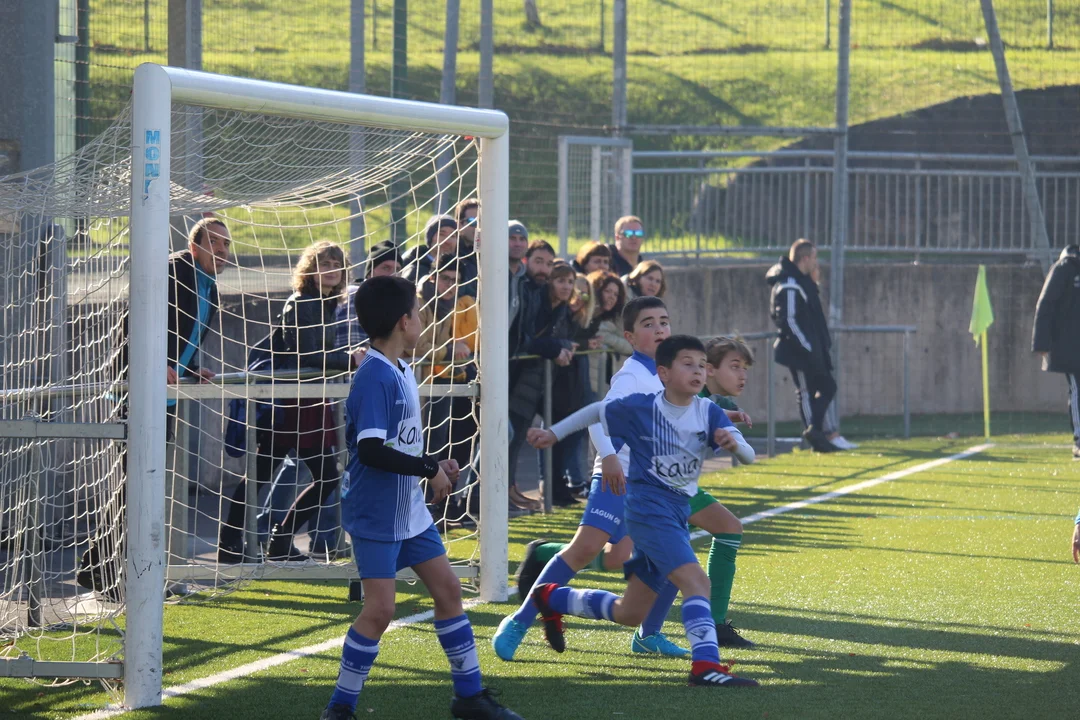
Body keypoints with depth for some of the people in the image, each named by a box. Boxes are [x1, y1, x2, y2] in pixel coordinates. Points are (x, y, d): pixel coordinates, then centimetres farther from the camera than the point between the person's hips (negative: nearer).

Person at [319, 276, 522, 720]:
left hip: (407, 508, 10)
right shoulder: (375, 376, -22)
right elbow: (370, 450, -29)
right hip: (375, 513, -10)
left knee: (447, 588, 13)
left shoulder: (400, 371, 9)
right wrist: (429, 469, -21)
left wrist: (435, 468, 8)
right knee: (380, 609, -11)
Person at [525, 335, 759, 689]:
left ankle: (551, 597, 38)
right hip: (649, 509, -6)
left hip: (679, 513, 6)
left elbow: (749, 456, -9)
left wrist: (735, 444, -32)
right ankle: (706, 665, -34)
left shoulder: (709, 413, 0)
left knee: (630, 613, 17)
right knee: (696, 581, -26)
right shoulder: (641, 407, -8)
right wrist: (553, 434, 12)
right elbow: (597, 411, 10)